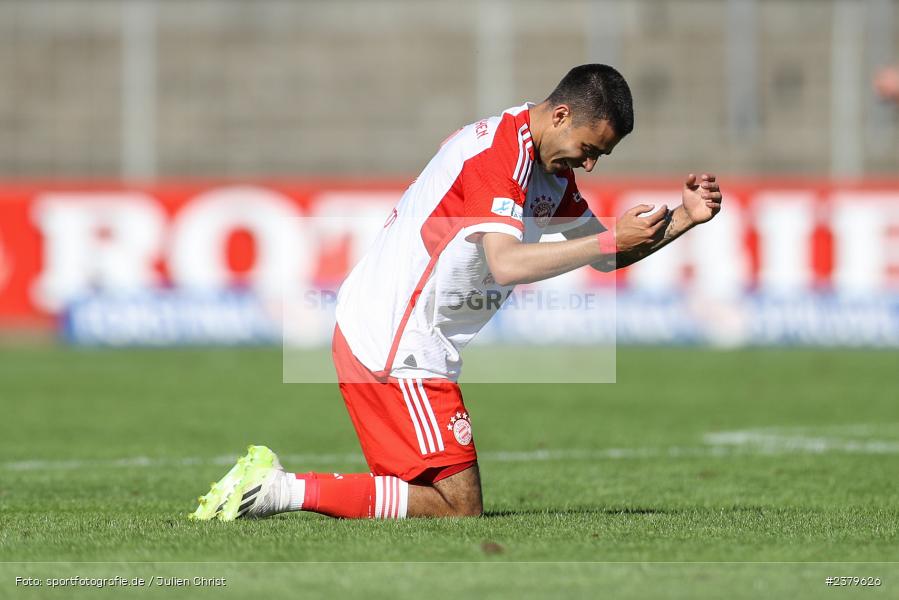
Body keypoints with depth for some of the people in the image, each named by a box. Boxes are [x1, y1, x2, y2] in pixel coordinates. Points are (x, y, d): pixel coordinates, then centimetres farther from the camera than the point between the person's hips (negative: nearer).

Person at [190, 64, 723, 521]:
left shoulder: (551, 169, 15)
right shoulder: (499, 151, -17)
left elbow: (606, 256, 21)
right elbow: (507, 263, -29)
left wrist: (683, 219, 7)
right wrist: (610, 239, -27)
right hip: (395, 348, -11)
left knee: (438, 499, 11)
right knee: (460, 509, -12)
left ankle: (271, 485, 6)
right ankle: (287, 490, -14)